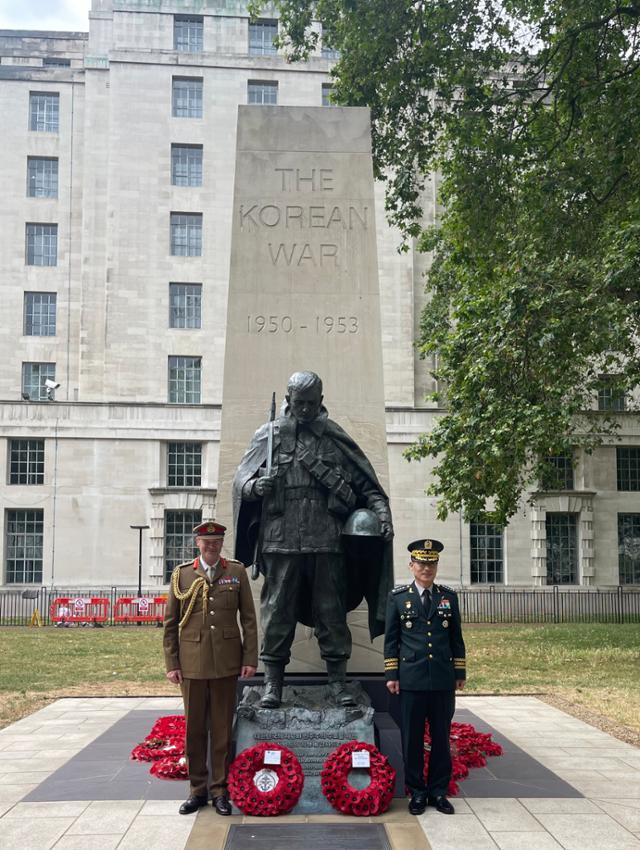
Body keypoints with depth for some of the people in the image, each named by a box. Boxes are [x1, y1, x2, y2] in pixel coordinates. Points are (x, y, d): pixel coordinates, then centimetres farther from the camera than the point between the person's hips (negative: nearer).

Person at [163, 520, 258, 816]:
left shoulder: (237, 572, 4)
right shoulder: (181, 574, 4)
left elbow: (249, 619, 4)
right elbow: (170, 623, 6)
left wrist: (250, 659, -2)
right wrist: (171, 664, 1)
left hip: (226, 663, 0)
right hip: (192, 663, 1)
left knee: (222, 729, 6)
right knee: (193, 729, 7)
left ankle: (220, 790, 17)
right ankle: (197, 789, 20)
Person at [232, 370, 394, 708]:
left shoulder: (334, 437, 10)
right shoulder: (268, 435, 9)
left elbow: (365, 483, 10)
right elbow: (240, 479, 6)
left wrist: (382, 512, -4)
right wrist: (254, 486, -16)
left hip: (326, 540, 1)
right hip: (280, 540, 0)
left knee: (331, 610, 5)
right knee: (278, 610, 4)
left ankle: (337, 680, 13)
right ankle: (272, 681, 12)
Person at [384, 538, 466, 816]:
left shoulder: (449, 597, 8)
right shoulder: (397, 597, 3)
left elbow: (456, 638, 11)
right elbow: (391, 639, 4)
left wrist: (460, 672, 8)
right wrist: (391, 675, -1)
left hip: (444, 680, 2)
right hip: (411, 680, -2)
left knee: (441, 737, 7)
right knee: (412, 739, 4)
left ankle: (439, 791, 18)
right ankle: (417, 792, 16)